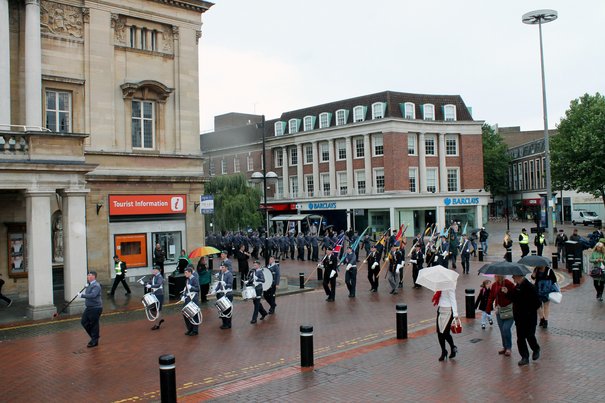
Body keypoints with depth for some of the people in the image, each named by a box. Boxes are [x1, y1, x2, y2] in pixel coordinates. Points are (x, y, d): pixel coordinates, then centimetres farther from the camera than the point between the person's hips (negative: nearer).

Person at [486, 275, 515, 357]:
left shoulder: (508, 284, -15)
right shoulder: (494, 285, 2)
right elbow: (491, 297, 6)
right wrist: (488, 309, 3)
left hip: (509, 310, -5)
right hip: (499, 310, 5)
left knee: (506, 329, -13)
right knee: (502, 330, 9)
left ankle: (509, 348, 3)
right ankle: (504, 347, 25)